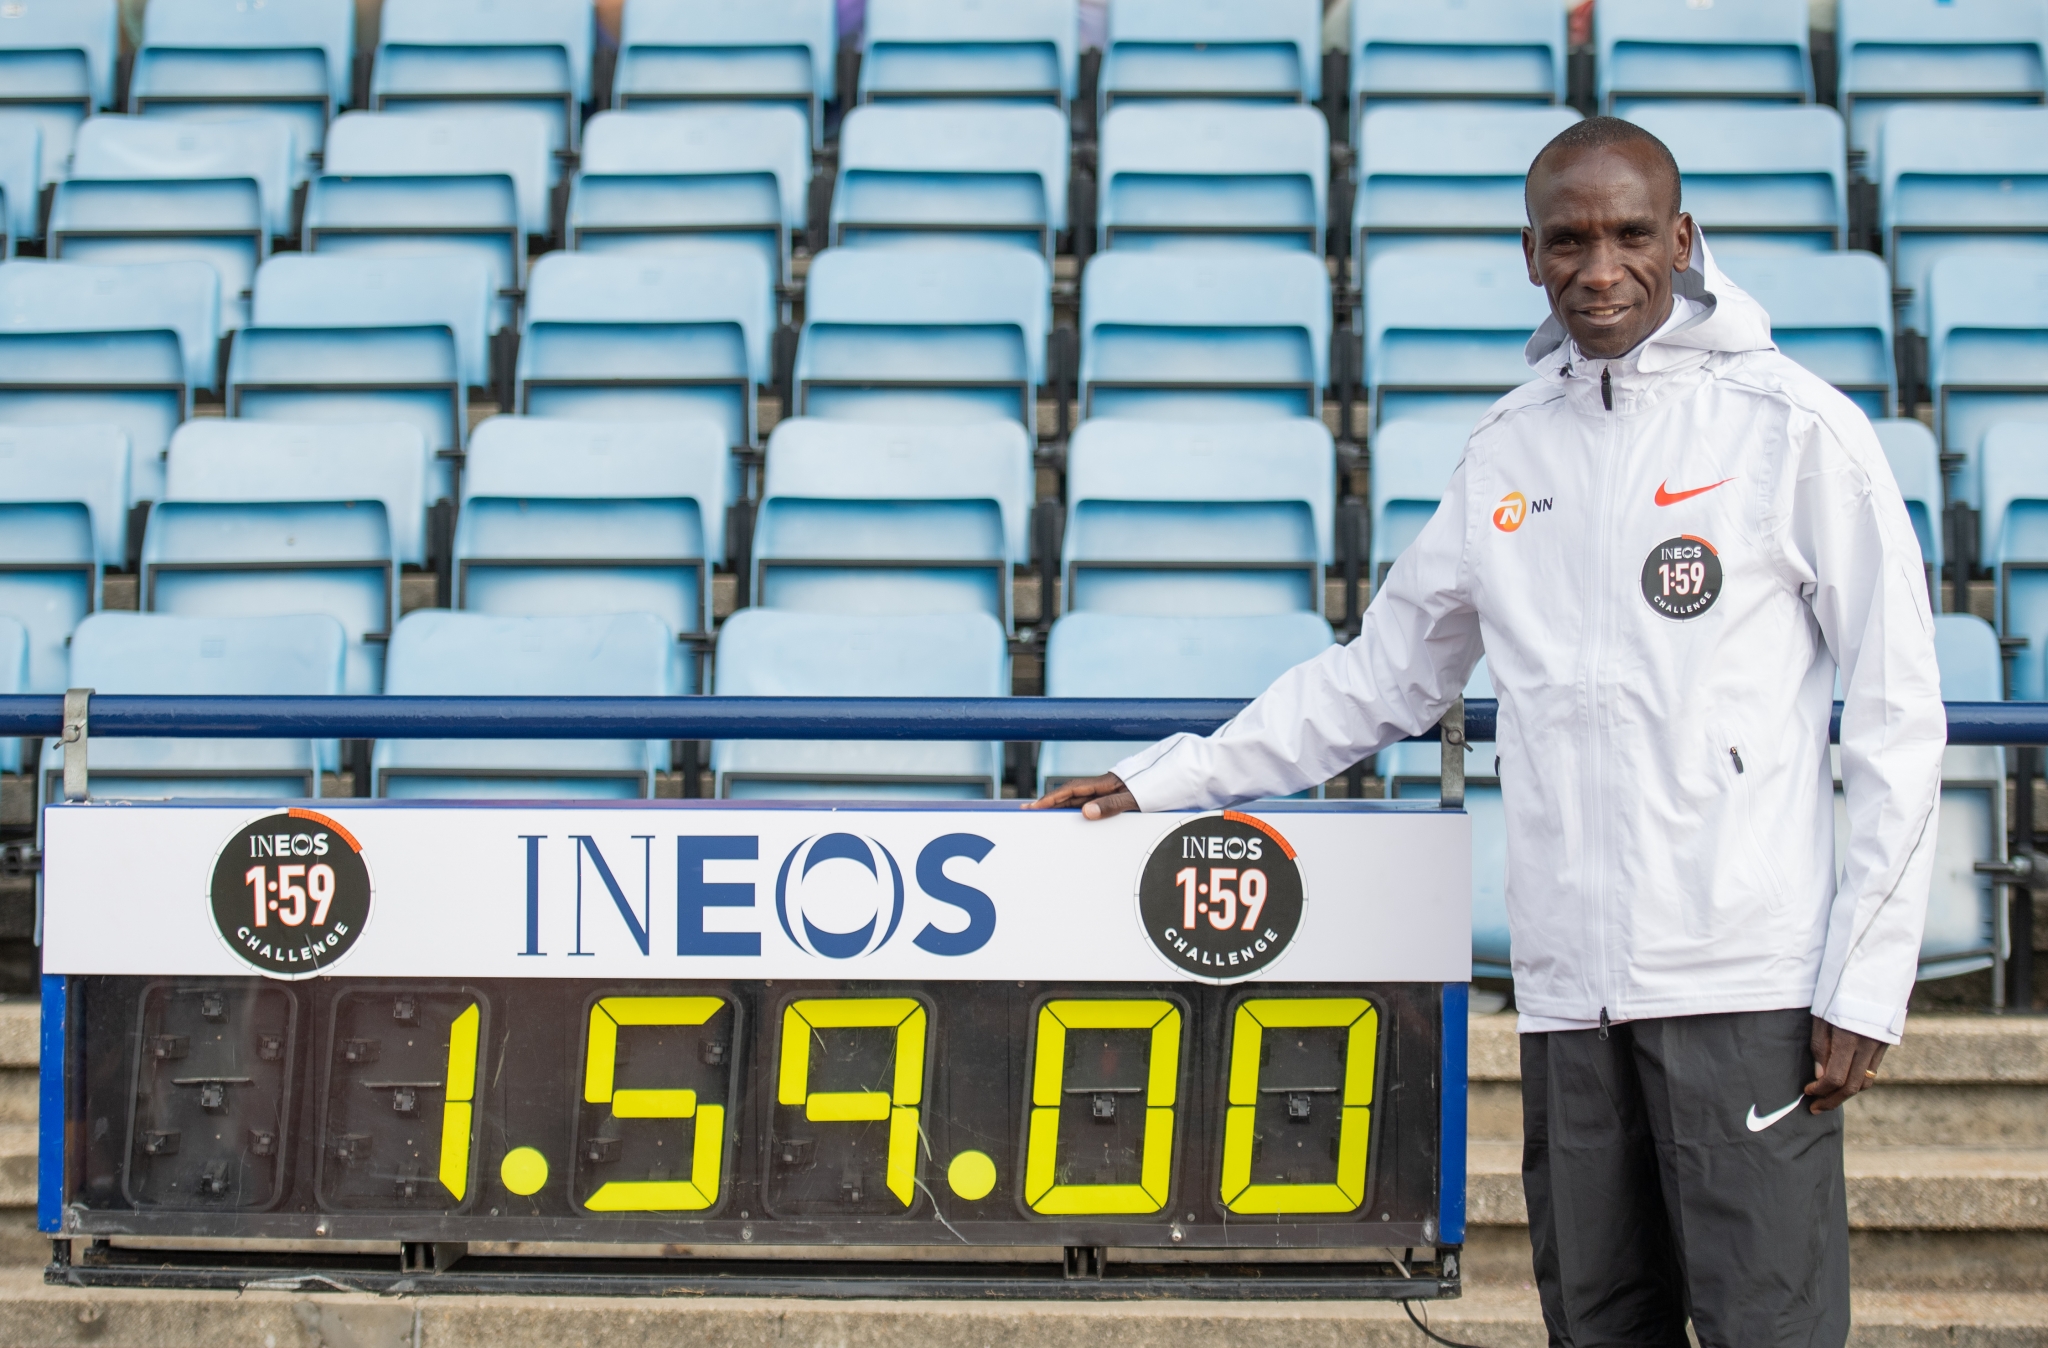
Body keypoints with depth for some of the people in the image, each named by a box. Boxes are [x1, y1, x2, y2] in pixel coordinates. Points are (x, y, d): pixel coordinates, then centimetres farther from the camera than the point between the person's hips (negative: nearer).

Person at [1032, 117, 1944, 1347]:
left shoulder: (1793, 427, 0)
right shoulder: (1509, 450, 15)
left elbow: (1897, 714, -1)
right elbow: (1386, 678, 24)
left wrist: (1867, 979, -7)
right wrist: (1171, 781, 18)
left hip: (1747, 979, -5)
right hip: (1569, 987, 5)